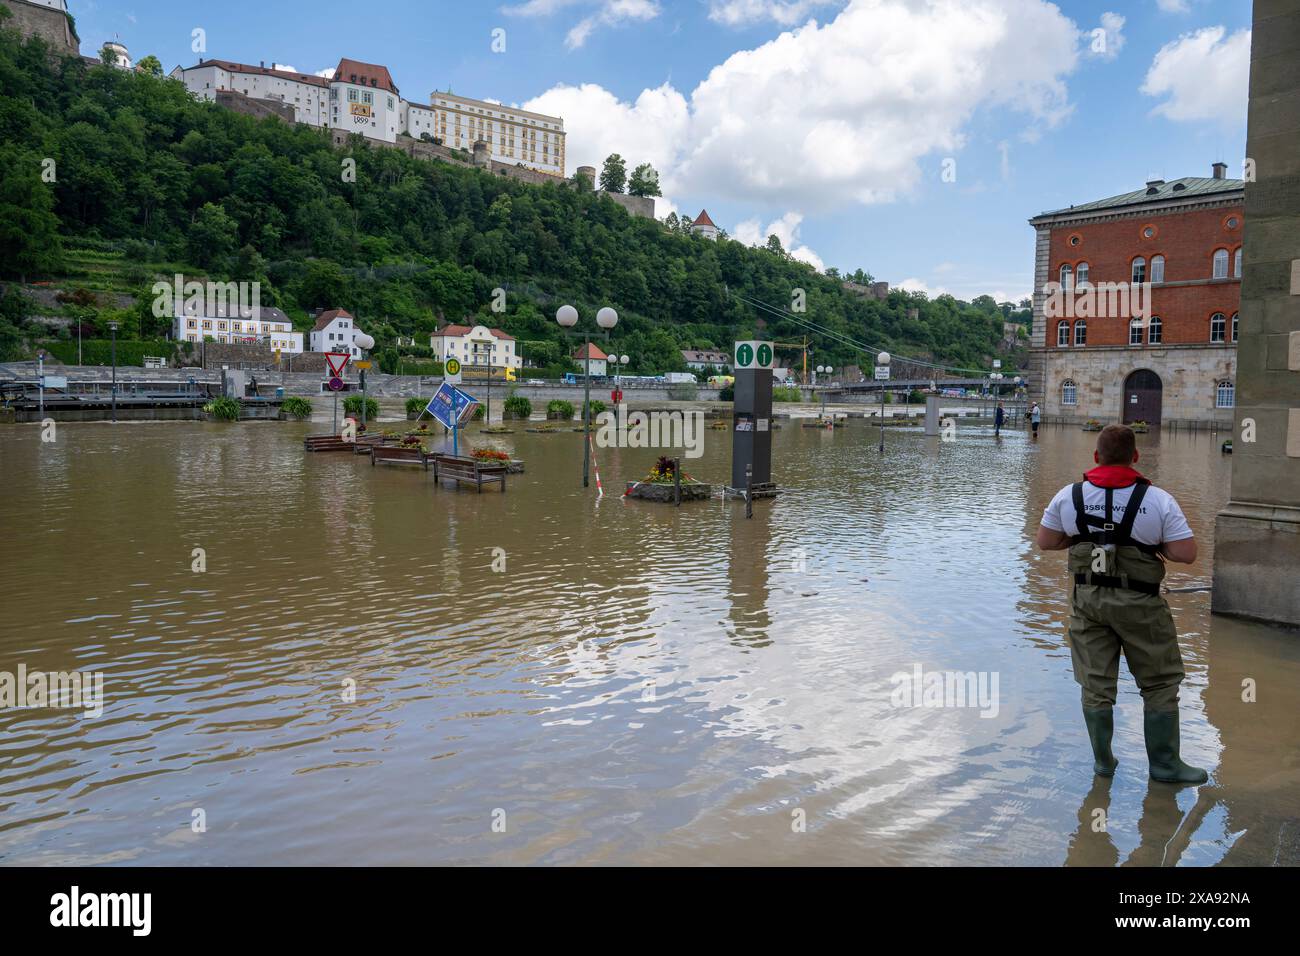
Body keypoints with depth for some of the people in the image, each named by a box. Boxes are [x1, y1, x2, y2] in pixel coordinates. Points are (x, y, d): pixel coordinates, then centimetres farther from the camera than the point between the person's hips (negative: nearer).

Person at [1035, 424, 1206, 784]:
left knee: (1096, 684, 12)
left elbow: (1045, 541, 5)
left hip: (1088, 599, 3)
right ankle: (1164, 764, 20)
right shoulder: (1159, 501, -12)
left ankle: (1103, 760, 22)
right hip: (1139, 605, -3)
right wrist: (1153, 543, 3)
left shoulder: (1069, 496, -4)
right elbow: (1187, 554, -14)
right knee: (1160, 684, 13)